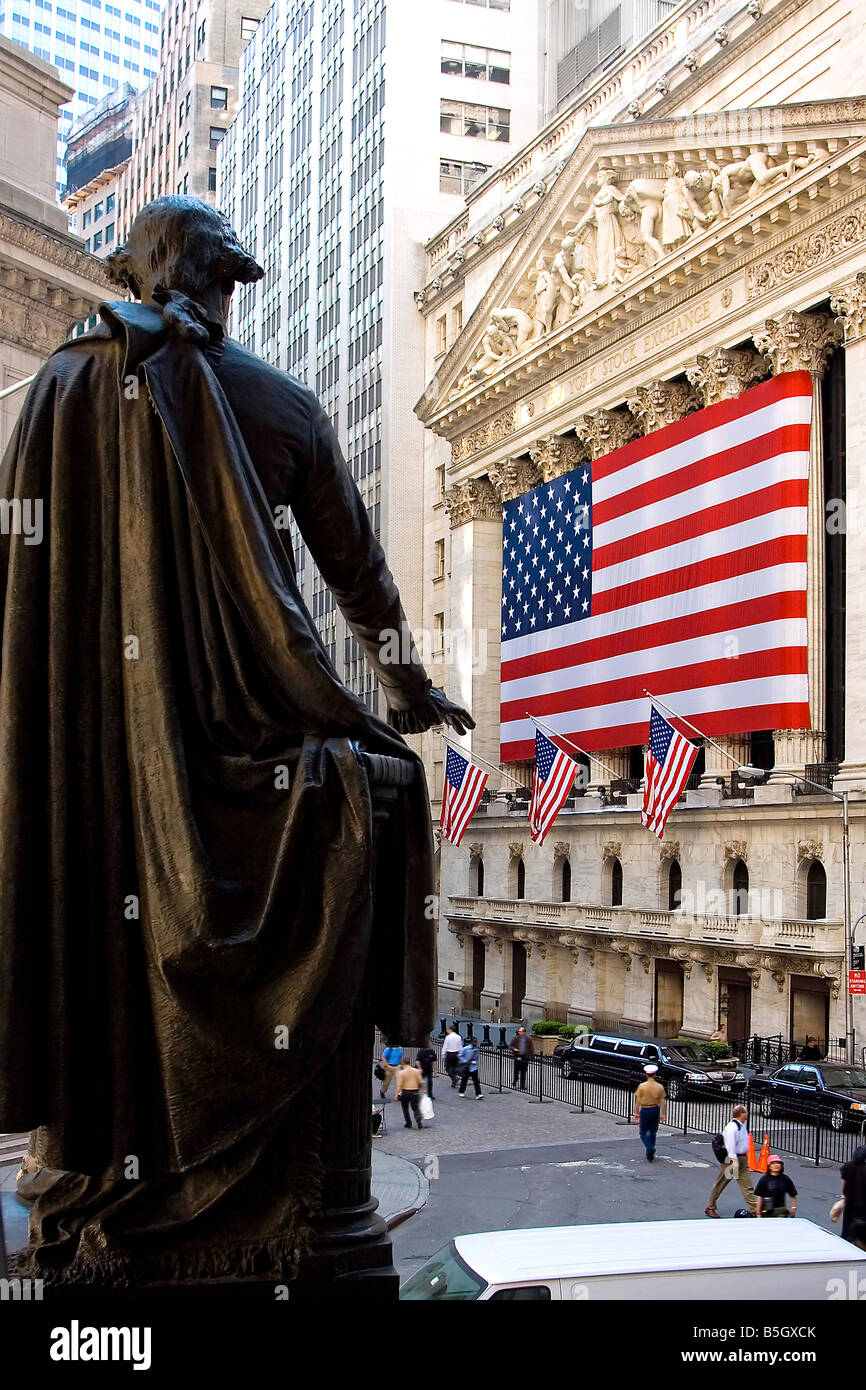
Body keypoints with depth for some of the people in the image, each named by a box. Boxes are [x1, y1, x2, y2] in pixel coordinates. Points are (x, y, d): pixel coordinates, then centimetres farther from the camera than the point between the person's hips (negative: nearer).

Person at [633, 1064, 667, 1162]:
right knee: (653, 1132, 18)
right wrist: (662, 1114, 6)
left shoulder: (642, 1086, -9)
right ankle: (650, 1153, 22)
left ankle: (650, 1147, -19)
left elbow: (637, 1101, -6)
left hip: (645, 1110, -3)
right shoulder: (660, 1087, -3)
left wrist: (636, 1113, 3)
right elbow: (662, 1102, -1)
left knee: (643, 1133, 6)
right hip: (655, 1110, 3)